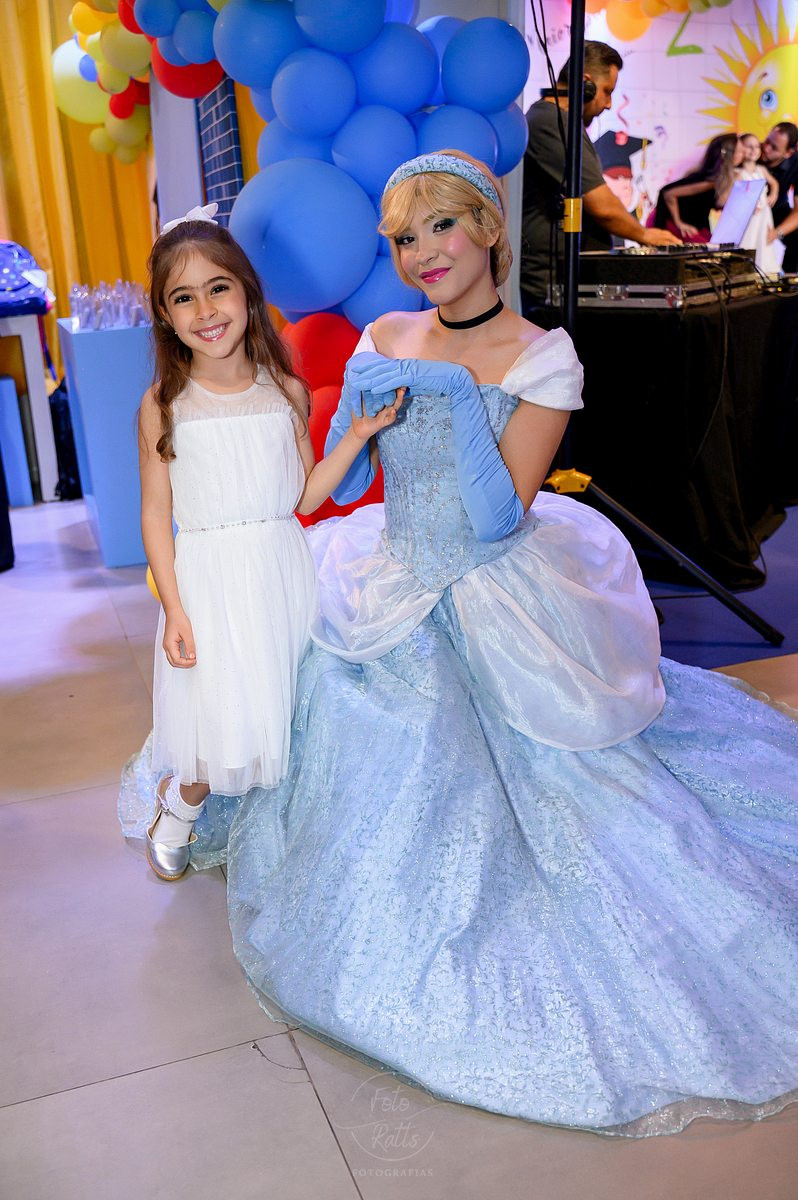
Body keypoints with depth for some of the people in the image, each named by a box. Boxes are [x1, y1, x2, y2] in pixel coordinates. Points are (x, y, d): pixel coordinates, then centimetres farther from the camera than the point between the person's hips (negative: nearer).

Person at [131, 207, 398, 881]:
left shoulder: (288, 392, 1)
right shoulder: (164, 408, -5)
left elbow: (305, 497, 4)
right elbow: (156, 514, -3)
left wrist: (358, 435, -7)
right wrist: (173, 608, -9)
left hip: (282, 572, 3)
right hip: (209, 578, -3)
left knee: (279, 715, 9)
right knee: (225, 728, -5)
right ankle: (182, 801, 28)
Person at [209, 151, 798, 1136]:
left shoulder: (542, 360, -15)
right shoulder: (383, 340, -1)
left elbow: (500, 518, -21)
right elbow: (340, 488, 0)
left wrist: (462, 395, -28)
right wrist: (357, 404, -18)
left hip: (498, 613, -4)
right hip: (390, 604, 5)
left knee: (514, 793, 2)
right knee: (382, 792, 16)